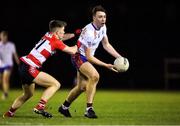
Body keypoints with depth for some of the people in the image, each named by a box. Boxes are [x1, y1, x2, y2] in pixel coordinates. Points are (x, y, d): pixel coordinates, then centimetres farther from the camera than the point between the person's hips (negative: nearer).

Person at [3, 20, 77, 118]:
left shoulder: (47, 36, 12)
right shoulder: (55, 41, -11)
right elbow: (72, 51, -5)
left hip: (23, 66, 9)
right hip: (29, 69, -9)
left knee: (28, 94, 28)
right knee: (55, 84, -11)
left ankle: (9, 113, 35)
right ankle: (39, 107, -20)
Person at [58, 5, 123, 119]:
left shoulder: (103, 27, -5)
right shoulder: (89, 32, -30)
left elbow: (106, 45, 10)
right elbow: (89, 57, -26)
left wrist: (120, 57, 1)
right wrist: (106, 65, -25)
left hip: (86, 59, 9)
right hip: (79, 57, -9)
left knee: (82, 87, 17)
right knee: (94, 76, -32)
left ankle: (64, 107, 39)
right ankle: (89, 109, -29)